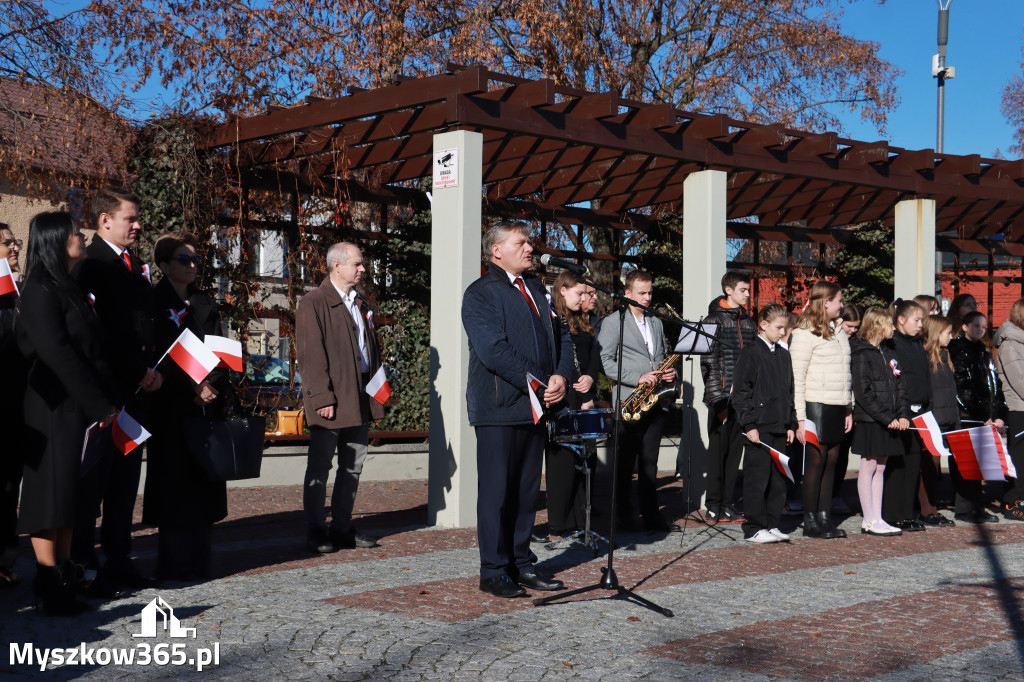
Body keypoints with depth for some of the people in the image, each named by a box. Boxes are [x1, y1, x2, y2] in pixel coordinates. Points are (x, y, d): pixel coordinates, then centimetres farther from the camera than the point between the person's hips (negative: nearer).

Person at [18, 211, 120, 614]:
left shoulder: (71, 288, 18)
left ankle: (64, 577, 12)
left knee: (71, 491, 8)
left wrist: (107, 399, 5)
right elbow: (55, 351, -19)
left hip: (83, 405, 9)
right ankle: (48, 582, -3)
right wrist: (99, 404, -19)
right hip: (56, 404, -9)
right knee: (52, 489, -6)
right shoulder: (42, 289, -10)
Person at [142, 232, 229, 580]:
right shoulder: (153, 303, 0)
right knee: (174, 485, -4)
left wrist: (211, 386, -8)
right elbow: (158, 356, -8)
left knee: (204, 486, 4)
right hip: (171, 407, -5)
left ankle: (198, 562, 10)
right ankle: (173, 564, 2)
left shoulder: (205, 304, 17)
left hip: (207, 406, 5)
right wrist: (193, 388, -14)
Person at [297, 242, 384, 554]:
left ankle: (342, 527, 20)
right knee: (320, 466, 1)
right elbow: (311, 356, -13)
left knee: (353, 465, 11)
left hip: (361, 399, 8)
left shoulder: (361, 304, 17)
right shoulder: (313, 303, -7)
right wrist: (322, 397, -18)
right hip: (331, 401, -7)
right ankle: (315, 530, 9)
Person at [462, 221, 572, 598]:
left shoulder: (536, 289, 18)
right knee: (496, 491, -1)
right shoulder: (480, 294, -6)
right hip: (500, 408, -7)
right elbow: (494, 350, -17)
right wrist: (537, 384, -18)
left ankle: (522, 564, 21)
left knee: (527, 490, 12)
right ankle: (494, 571, 7)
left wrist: (561, 376, -4)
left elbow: (561, 336, 16)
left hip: (537, 406, 7)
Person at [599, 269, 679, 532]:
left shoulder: (656, 323, 19)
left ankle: (651, 514, 10)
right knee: (626, 461, 1)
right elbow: (606, 360, -9)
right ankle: (624, 514, 9)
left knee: (649, 461, 7)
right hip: (628, 401, -5)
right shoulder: (613, 322, -1)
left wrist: (667, 373, 4)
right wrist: (638, 378, -17)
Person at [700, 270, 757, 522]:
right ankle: (713, 505, 7)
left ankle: (727, 503, 15)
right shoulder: (714, 319, -4)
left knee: (735, 450, 8)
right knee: (718, 449, -1)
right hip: (721, 396, -6)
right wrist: (717, 398, -14)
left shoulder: (748, 322, 15)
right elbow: (708, 362, -9)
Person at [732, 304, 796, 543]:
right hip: (759, 427, -7)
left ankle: (772, 525, 17)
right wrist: (749, 425, -15)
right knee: (757, 478, -3)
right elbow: (740, 392, -10)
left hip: (779, 427, 7)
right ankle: (754, 528, 3)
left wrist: (791, 424, 14)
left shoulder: (784, 355, 15)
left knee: (778, 478, 9)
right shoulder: (750, 353, -7)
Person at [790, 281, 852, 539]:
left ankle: (825, 516, 12)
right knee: (816, 461, -3)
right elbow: (796, 378, -11)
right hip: (817, 405, -7)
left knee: (831, 461, 7)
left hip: (838, 407, 7)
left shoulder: (839, 331, 16)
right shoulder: (805, 333, -8)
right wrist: (800, 418, -15)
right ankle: (810, 521, 4)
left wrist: (849, 408, 15)